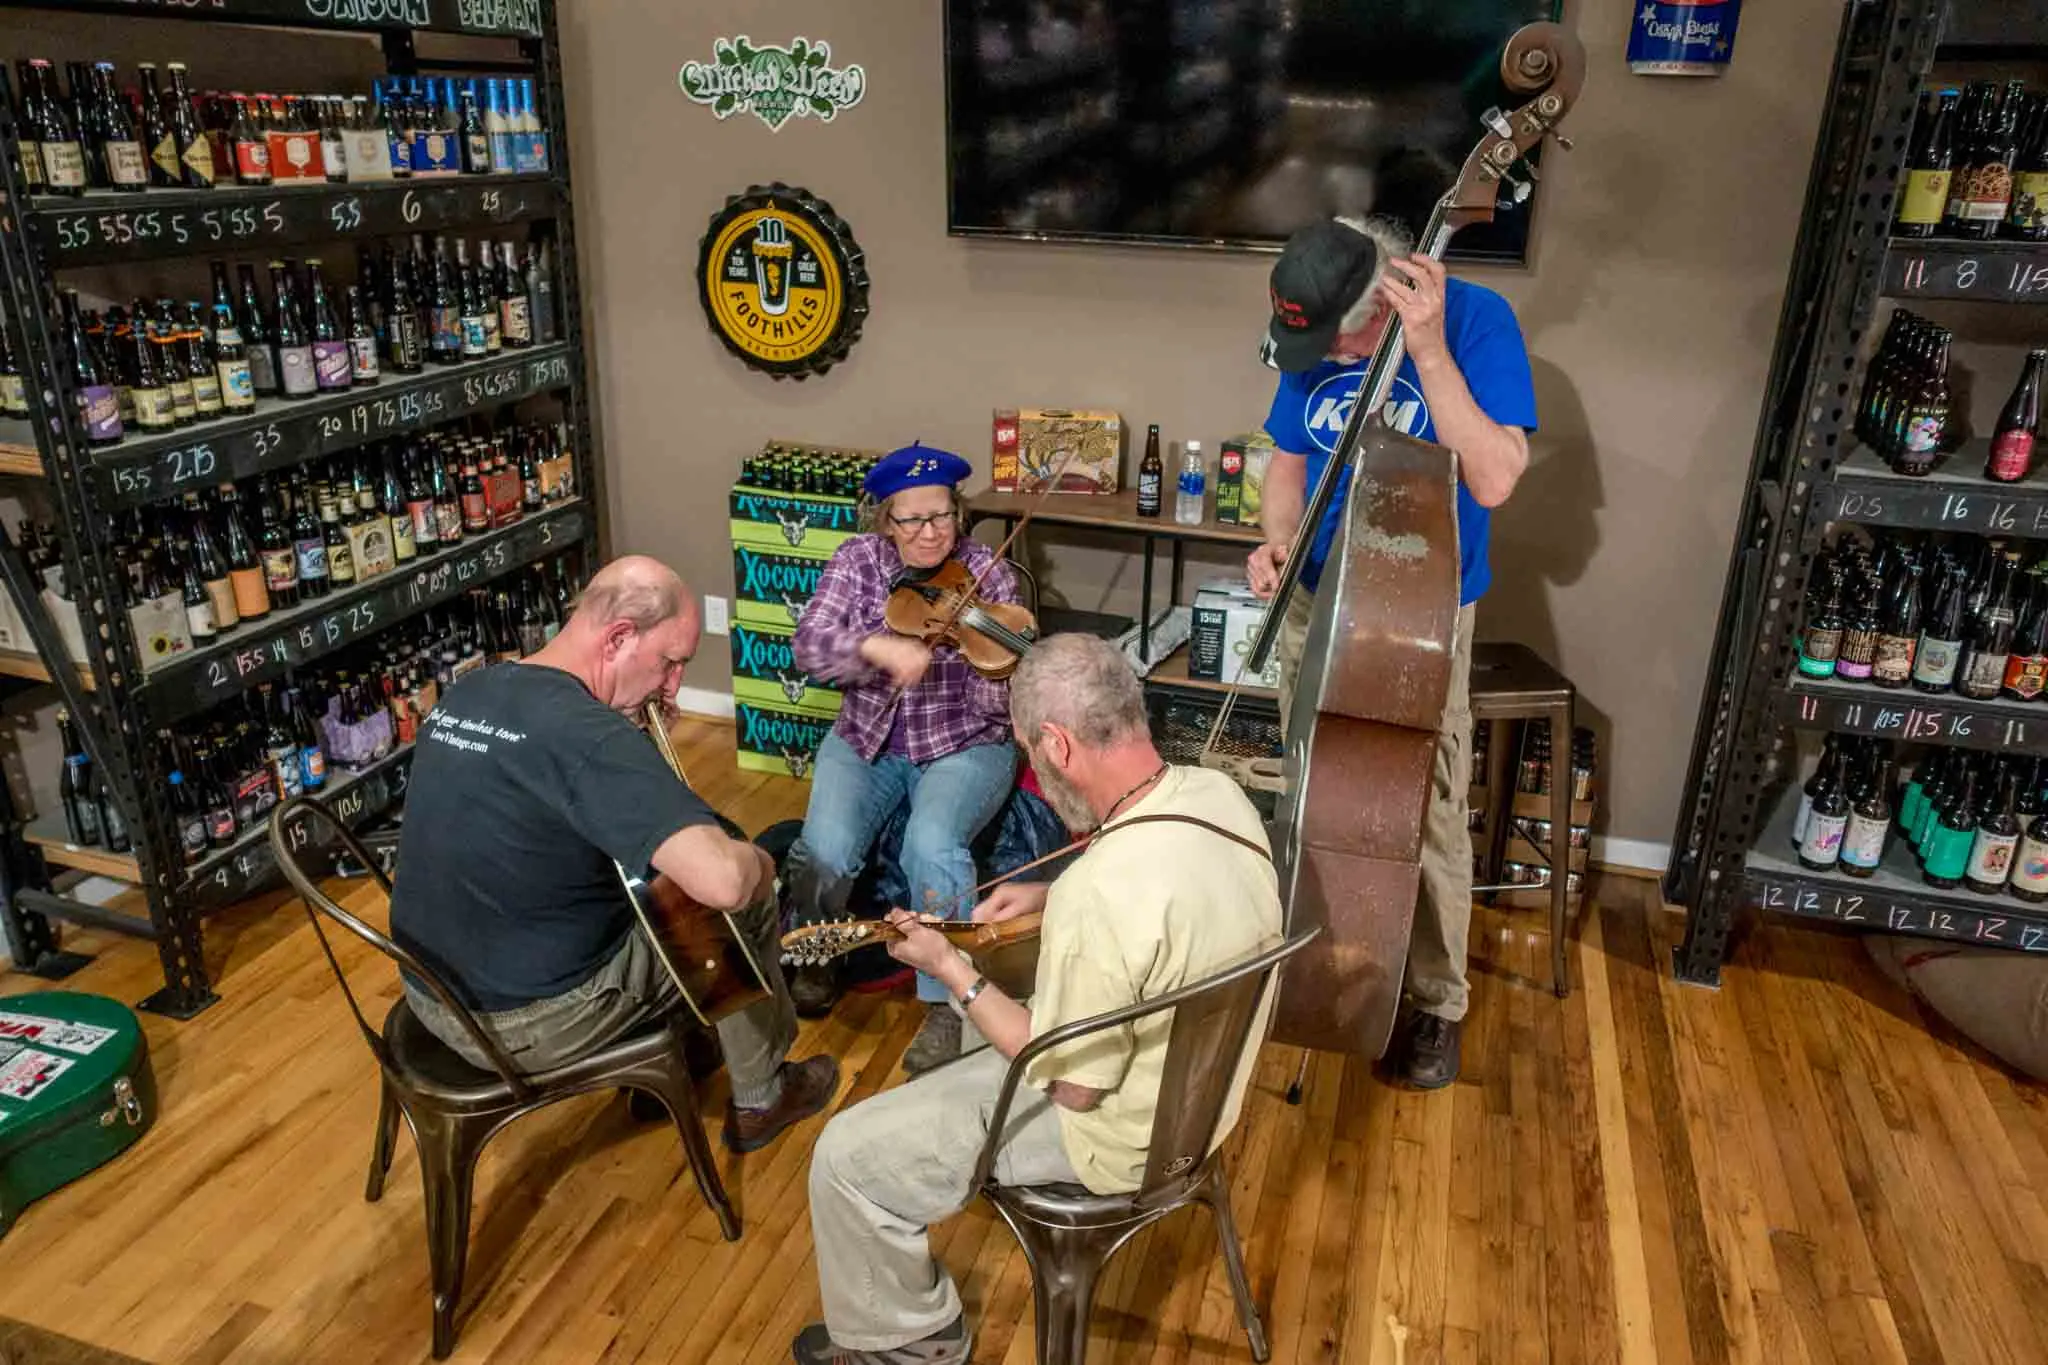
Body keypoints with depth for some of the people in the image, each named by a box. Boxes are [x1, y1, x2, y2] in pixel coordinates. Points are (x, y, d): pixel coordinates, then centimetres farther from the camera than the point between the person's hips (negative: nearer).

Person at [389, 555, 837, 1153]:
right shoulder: (590, 734, -28)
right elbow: (721, 879, -38)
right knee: (749, 902, 7)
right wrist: (757, 863, -15)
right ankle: (760, 1099, 27)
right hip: (526, 1026, -8)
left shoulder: (462, 694, 0)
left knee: (653, 874, 26)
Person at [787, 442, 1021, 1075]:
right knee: (826, 850, -23)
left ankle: (947, 1005, -12)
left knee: (932, 847, -31)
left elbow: (998, 703, -15)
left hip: (963, 745, -2)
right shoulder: (858, 560, -3)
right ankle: (812, 960, 10)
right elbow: (810, 645, -17)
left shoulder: (987, 573, -9)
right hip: (868, 739, 2)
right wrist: (877, 645, -35)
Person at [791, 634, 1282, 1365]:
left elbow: (1073, 1085, -24)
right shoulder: (1216, 792, -12)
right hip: (1195, 1077, 8)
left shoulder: (1099, 898, -38)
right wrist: (1053, 897, 4)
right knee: (995, 993, 29)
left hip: (1122, 1128, -8)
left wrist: (950, 970, -15)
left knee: (846, 1156, 0)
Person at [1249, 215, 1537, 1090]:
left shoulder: (1476, 320, -17)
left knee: (1427, 821, 0)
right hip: (1315, 605, 5)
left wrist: (1428, 351, -31)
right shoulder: (1316, 344, -2)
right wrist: (1278, 542, -9)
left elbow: (1493, 480, -26)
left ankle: (1438, 1004, 20)